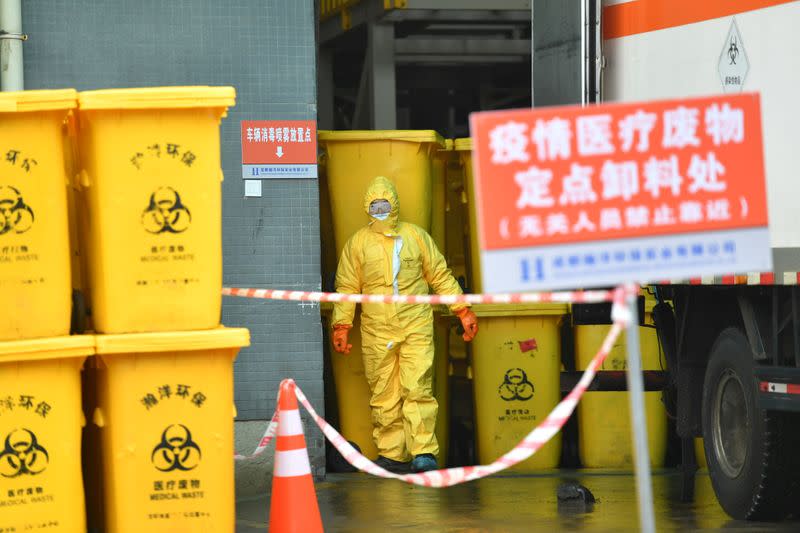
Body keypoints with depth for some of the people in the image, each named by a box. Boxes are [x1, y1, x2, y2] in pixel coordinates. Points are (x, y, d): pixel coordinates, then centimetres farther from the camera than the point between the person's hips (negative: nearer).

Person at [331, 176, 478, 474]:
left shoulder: (416, 236, 8)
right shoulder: (358, 243, 9)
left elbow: (440, 276, 13)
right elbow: (347, 288, 11)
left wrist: (463, 311, 10)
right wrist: (341, 327, 5)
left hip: (416, 327, -1)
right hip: (376, 332, 1)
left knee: (417, 389, -11)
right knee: (384, 395, 2)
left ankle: (424, 454, -12)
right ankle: (391, 455, 9)